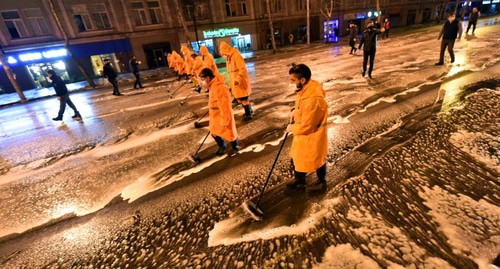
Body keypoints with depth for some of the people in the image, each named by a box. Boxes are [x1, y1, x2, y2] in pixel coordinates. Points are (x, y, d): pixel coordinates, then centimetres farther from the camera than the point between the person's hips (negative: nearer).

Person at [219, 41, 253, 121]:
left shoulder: (236, 55, -13)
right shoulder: (228, 59, 15)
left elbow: (243, 69, -20)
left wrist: (238, 80, -31)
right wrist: (230, 86, 19)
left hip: (241, 82, -9)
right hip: (235, 83, 9)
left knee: (244, 99, 0)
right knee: (239, 99, 14)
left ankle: (249, 114, 15)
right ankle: (250, 111, 31)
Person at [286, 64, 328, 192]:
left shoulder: (312, 99, -36)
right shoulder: (306, 88, -6)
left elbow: (306, 126, -29)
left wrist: (292, 128, -13)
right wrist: (295, 111, -2)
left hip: (312, 135, -9)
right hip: (303, 133, 9)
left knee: (317, 160, 17)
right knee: (297, 157, 22)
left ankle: (322, 181, 44)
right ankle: (299, 179, 46)